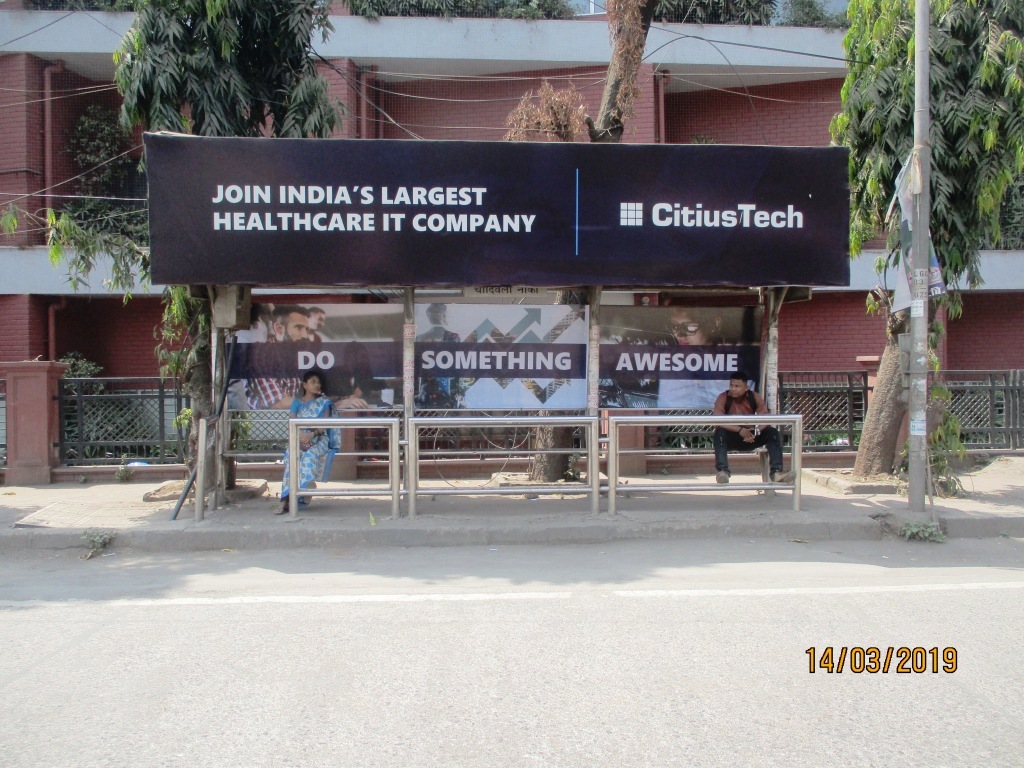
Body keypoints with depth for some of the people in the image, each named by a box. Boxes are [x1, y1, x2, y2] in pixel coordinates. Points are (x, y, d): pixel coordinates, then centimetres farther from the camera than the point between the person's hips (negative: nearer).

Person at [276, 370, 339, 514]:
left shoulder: (324, 402, 10)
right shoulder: (297, 402, 14)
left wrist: (312, 435, -20)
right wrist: (300, 436, -17)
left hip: (319, 439, -1)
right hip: (299, 438, 1)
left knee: (310, 455, -35)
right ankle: (286, 500, -38)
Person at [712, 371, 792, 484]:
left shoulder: (755, 397, -2)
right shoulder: (723, 398, -11)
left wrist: (756, 432, -32)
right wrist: (740, 430, -35)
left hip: (750, 437, 3)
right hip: (731, 437, -3)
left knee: (773, 433, -19)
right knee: (719, 433, -34)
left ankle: (776, 472, -29)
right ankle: (723, 471, -43)